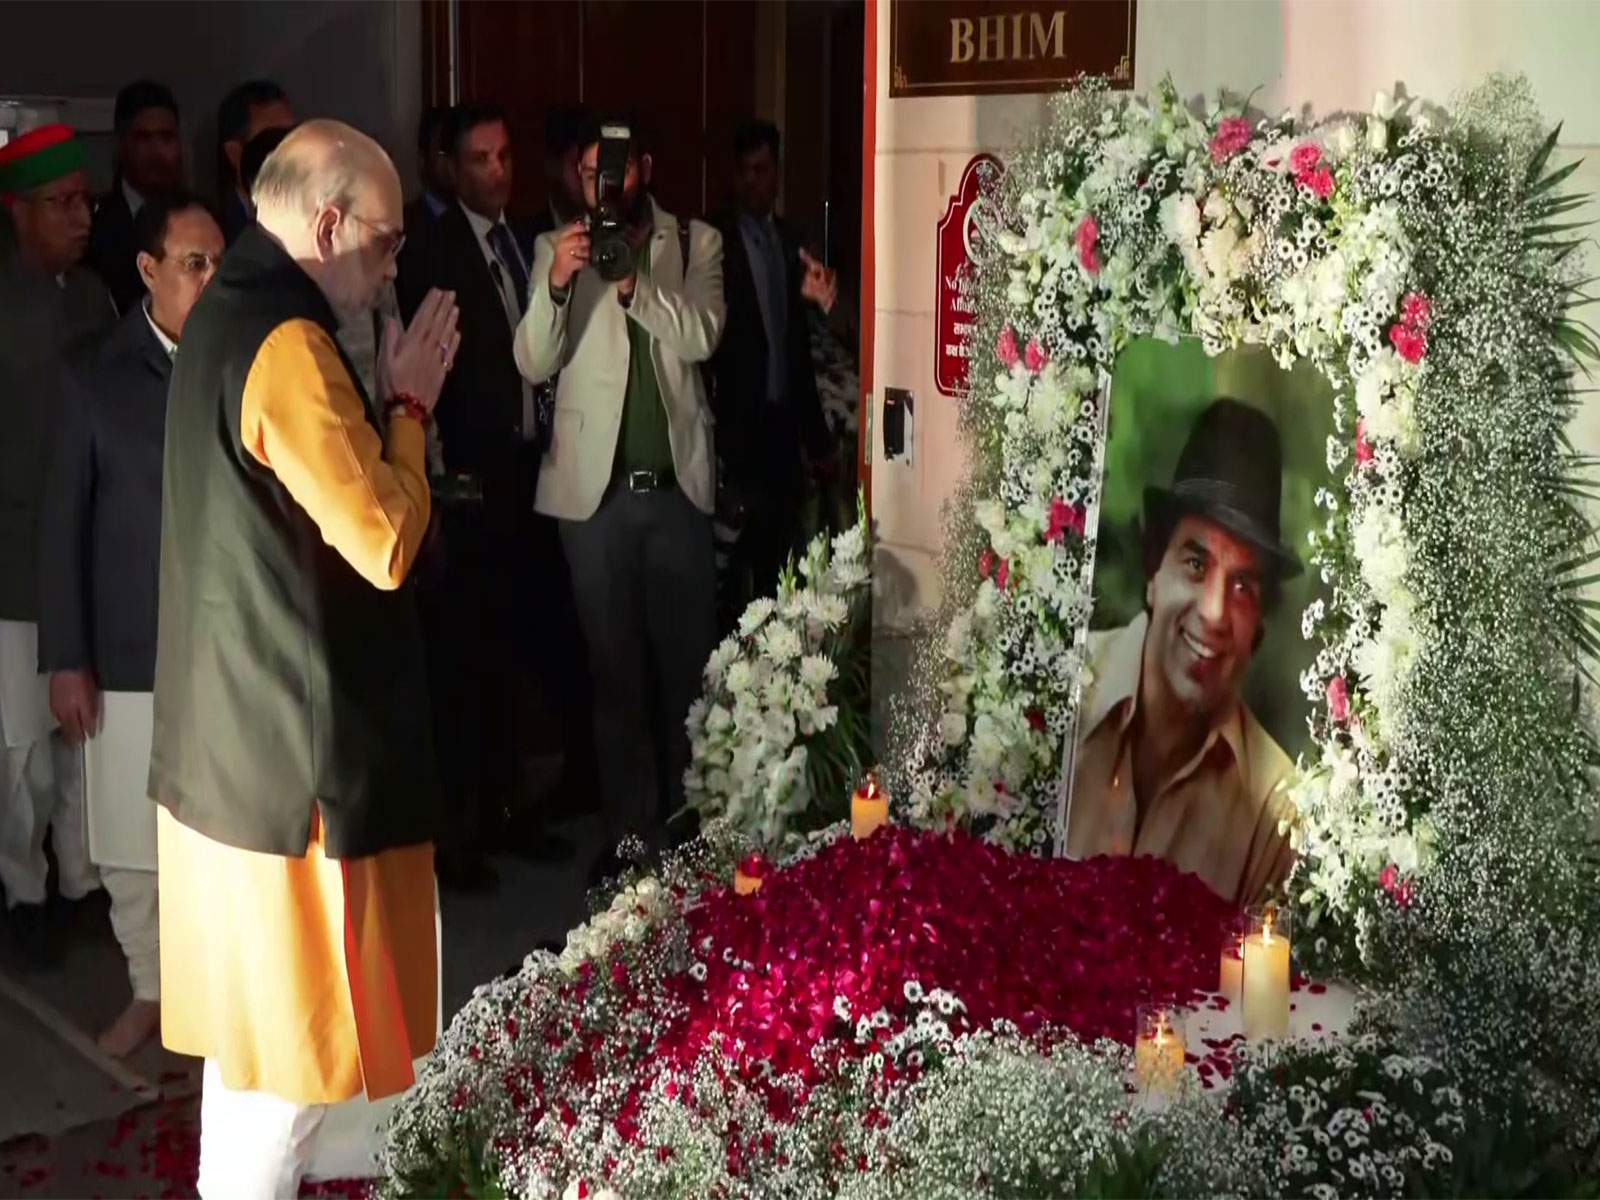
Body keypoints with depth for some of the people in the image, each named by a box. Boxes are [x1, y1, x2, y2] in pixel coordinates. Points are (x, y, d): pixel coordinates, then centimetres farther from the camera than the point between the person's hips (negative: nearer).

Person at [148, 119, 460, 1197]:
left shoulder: (228, 315, 11)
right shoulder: (289, 342, -21)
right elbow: (387, 544, -22)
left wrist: (383, 403, 9)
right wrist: (408, 404, -11)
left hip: (226, 731, 10)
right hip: (299, 746, -10)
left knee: (253, 1011, 21)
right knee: (296, 1036, 2)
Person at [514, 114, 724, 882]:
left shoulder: (695, 243, 3)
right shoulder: (556, 249, 2)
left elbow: (700, 337, -11)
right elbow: (533, 364, -6)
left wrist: (632, 278, -23)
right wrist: (556, 283, -21)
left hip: (678, 485, 0)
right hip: (594, 487, 0)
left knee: (687, 663, 8)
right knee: (614, 667, 6)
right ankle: (628, 832, 13)